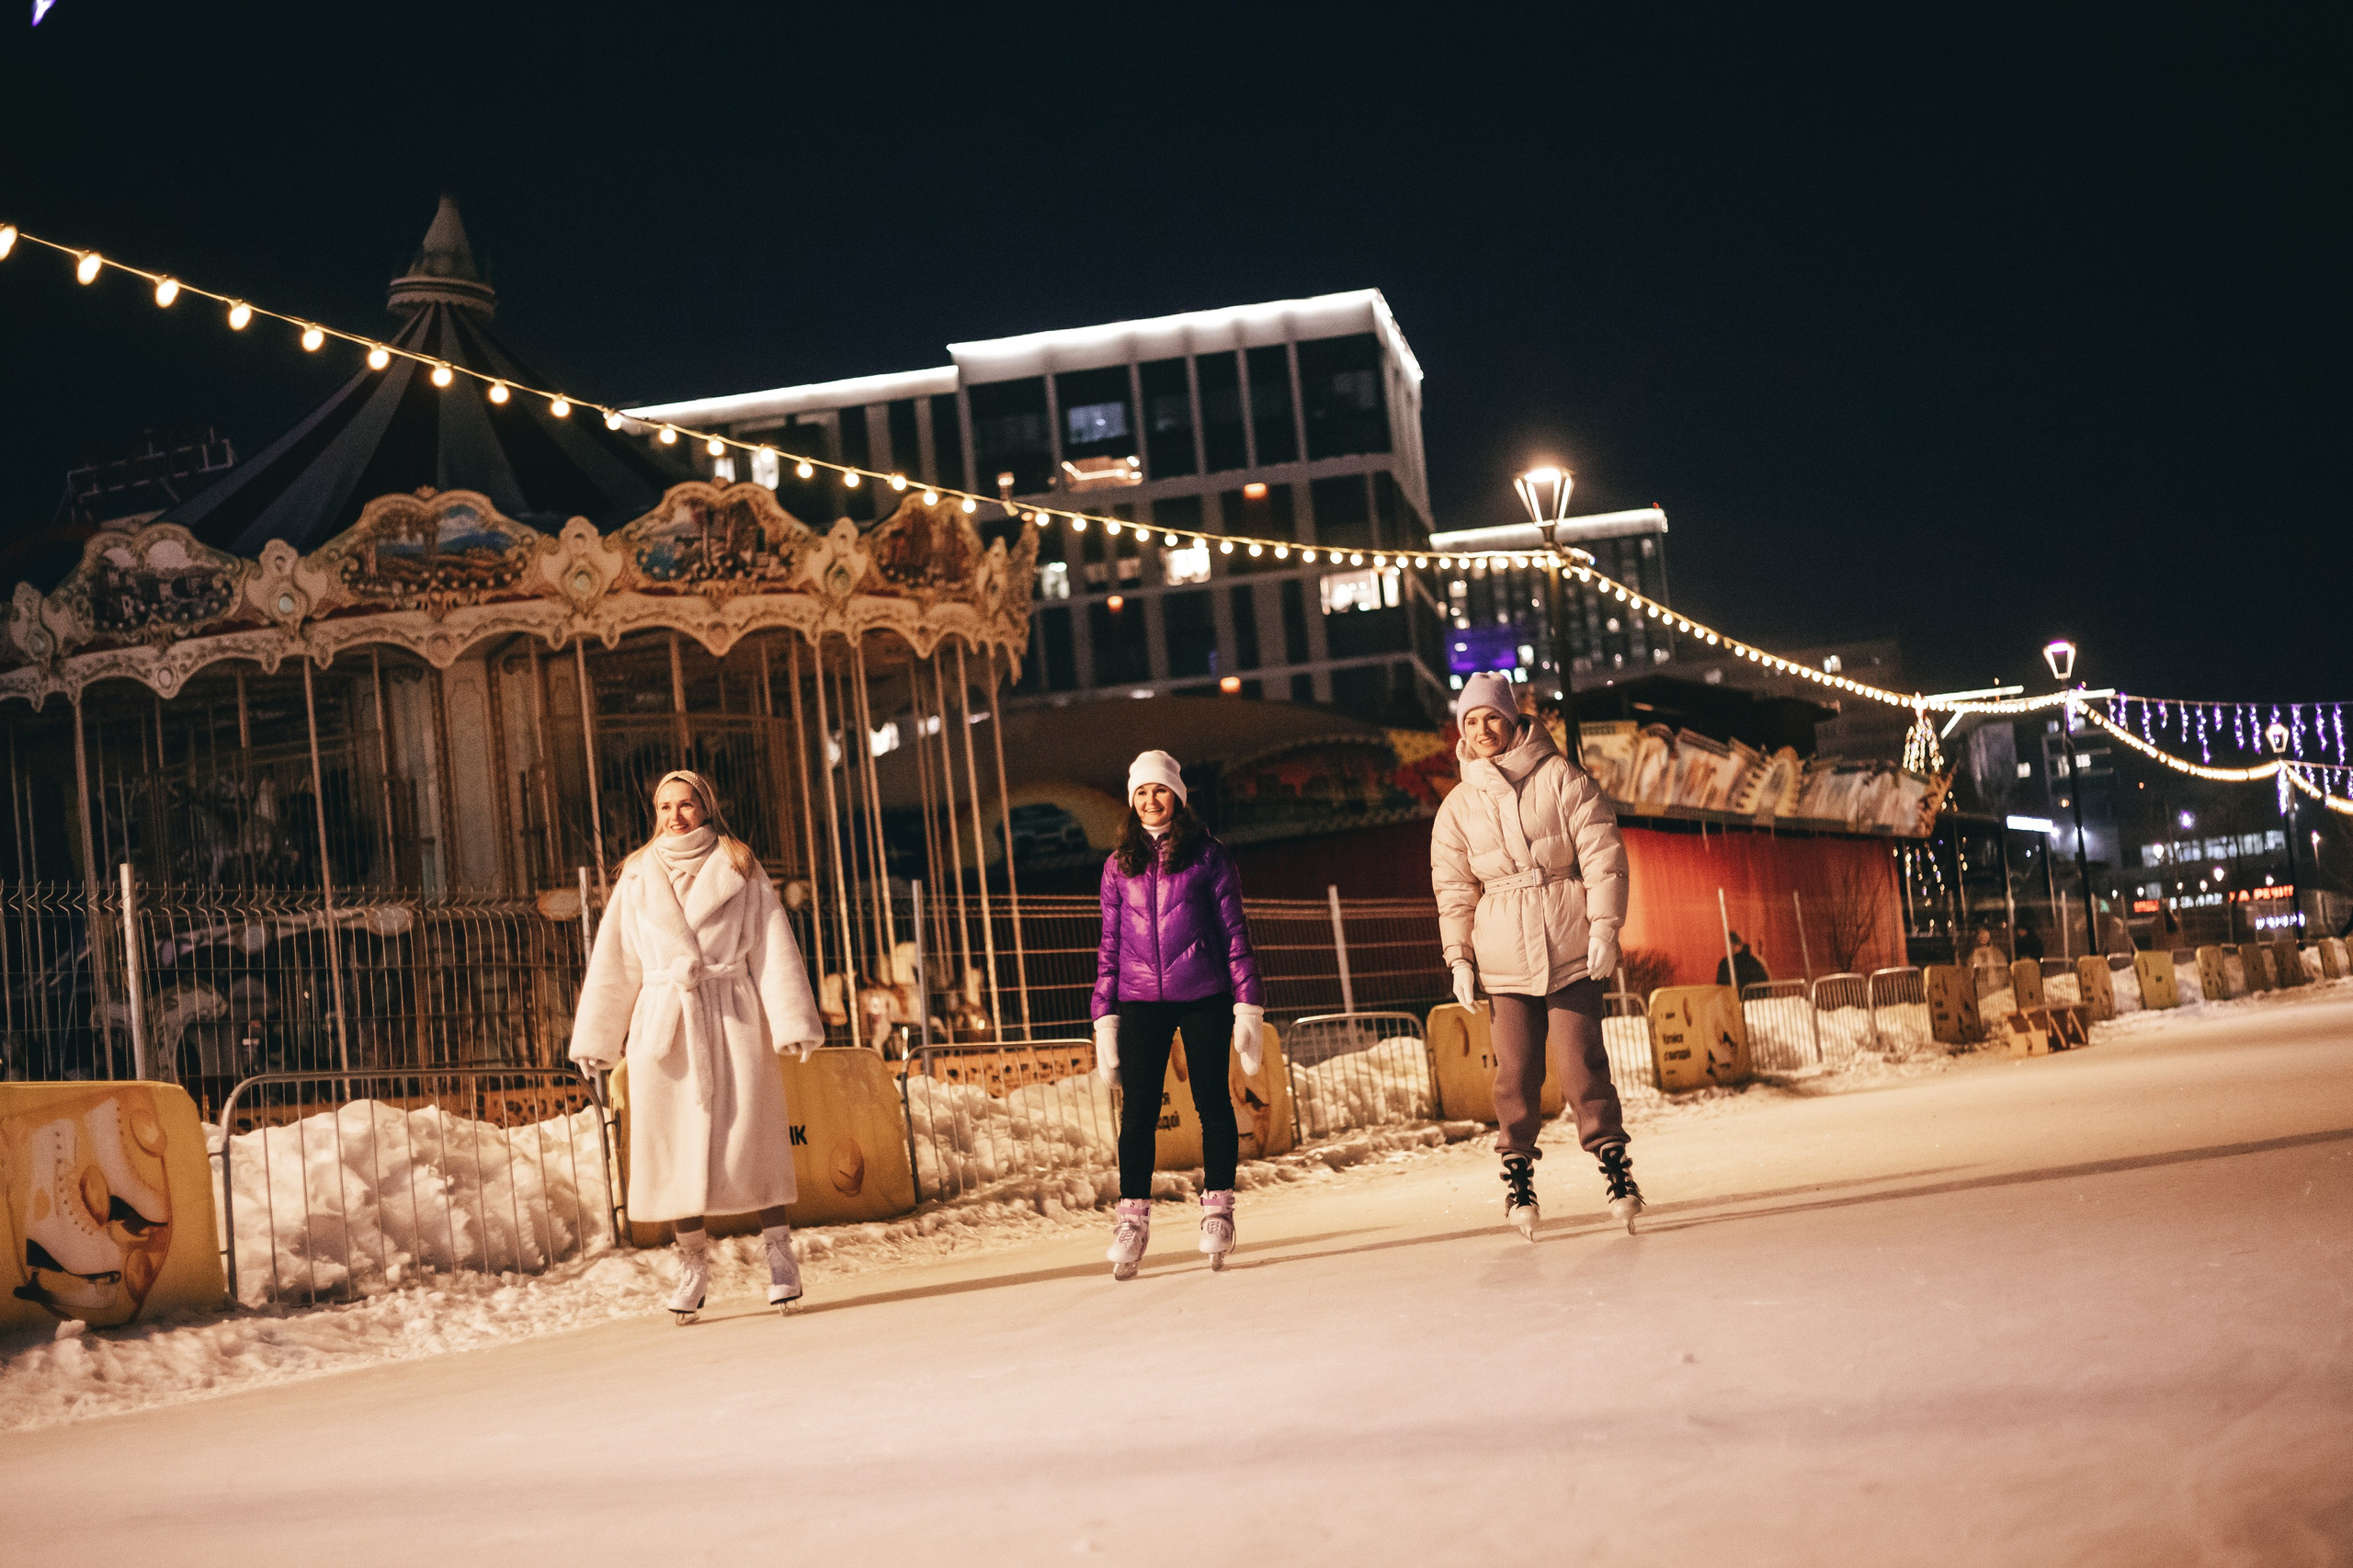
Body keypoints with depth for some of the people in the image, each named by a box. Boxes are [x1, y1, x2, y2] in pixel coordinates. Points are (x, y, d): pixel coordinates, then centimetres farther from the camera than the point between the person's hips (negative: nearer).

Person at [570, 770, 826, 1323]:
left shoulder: (740, 870, 8)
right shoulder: (637, 877, 13)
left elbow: (773, 949, 2)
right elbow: (613, 962, 14)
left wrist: (791, 1022, -8)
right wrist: (597, 1039, 9)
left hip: (733, 1018, -2)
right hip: (665, 1025, 2)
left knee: (750, 1136, -6)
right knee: (673, 1142, -2)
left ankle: (779, 1253, 5)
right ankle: (692, 1262, 8)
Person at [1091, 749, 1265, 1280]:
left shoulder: (1207, 855, 3)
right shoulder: (1119, 866, 11)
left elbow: (1234, 930, 3)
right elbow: (1110, 944, 13)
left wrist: (1248, 1004, -3)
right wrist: (1104, 1017, 7)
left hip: (1203, 995, -2)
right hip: (1140, 1000, 2)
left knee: (1212, 1101, 2)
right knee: (1138, 1109, -3)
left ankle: (1218, 1208, 13)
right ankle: (1132, 1217, 0)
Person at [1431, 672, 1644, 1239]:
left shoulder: (1561, 778, 0)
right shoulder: (1459, 805, 9)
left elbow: (1602, 853, -2)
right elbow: (1454, 888, 12)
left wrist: (1605, 926, -9)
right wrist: (1458, 957, 5)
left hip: (1572, 947, -2)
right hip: (1505, 955, 2)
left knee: (1580, 1058, -7)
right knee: (1516, 1067, -2)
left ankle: (1613, 1161, 5)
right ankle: (1518, 1173, 11)